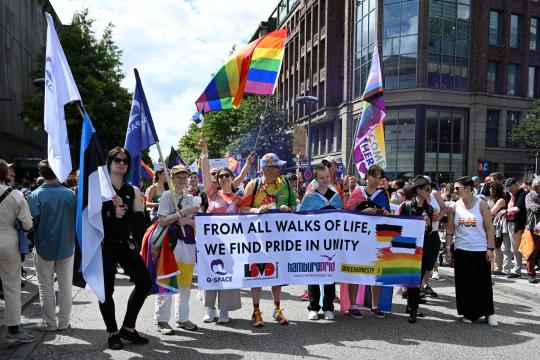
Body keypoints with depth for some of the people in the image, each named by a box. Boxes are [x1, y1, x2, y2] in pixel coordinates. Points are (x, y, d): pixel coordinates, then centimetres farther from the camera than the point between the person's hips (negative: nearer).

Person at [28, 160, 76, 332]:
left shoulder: (37, 195, -14)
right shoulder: (70, 194, -7)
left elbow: (32, 221, -16)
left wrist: (33, 239, 4)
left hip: (44, 247, -2)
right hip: (66, 246, 2)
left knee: (46, 287, 12)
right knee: (65, 286, 12)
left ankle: (49, 322, 20)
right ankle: (63, 322, 21)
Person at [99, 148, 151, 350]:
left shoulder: (133, 191, 8)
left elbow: (139, 220, -2)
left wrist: (124, 210, -18)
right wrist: (112, 214, -17)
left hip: (125, 243, 4)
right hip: (104, 244, -4)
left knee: (144, 281, 0)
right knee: (107, 289, 2)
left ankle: (128, 328, 16)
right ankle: (113, 333, 21)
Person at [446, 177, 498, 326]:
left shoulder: (482, 205, -3)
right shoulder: (454, 207, 3)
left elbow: (489, 228, -2)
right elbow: (450, 230, 6)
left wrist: (490, 248, -8)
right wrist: (448, 249, 1)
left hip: (480, 250, -2)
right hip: (461, 250, 2)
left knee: (484, 283, 4)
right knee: (464, 283, 6)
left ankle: (489, 313, 20)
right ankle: (468, 313, 19)